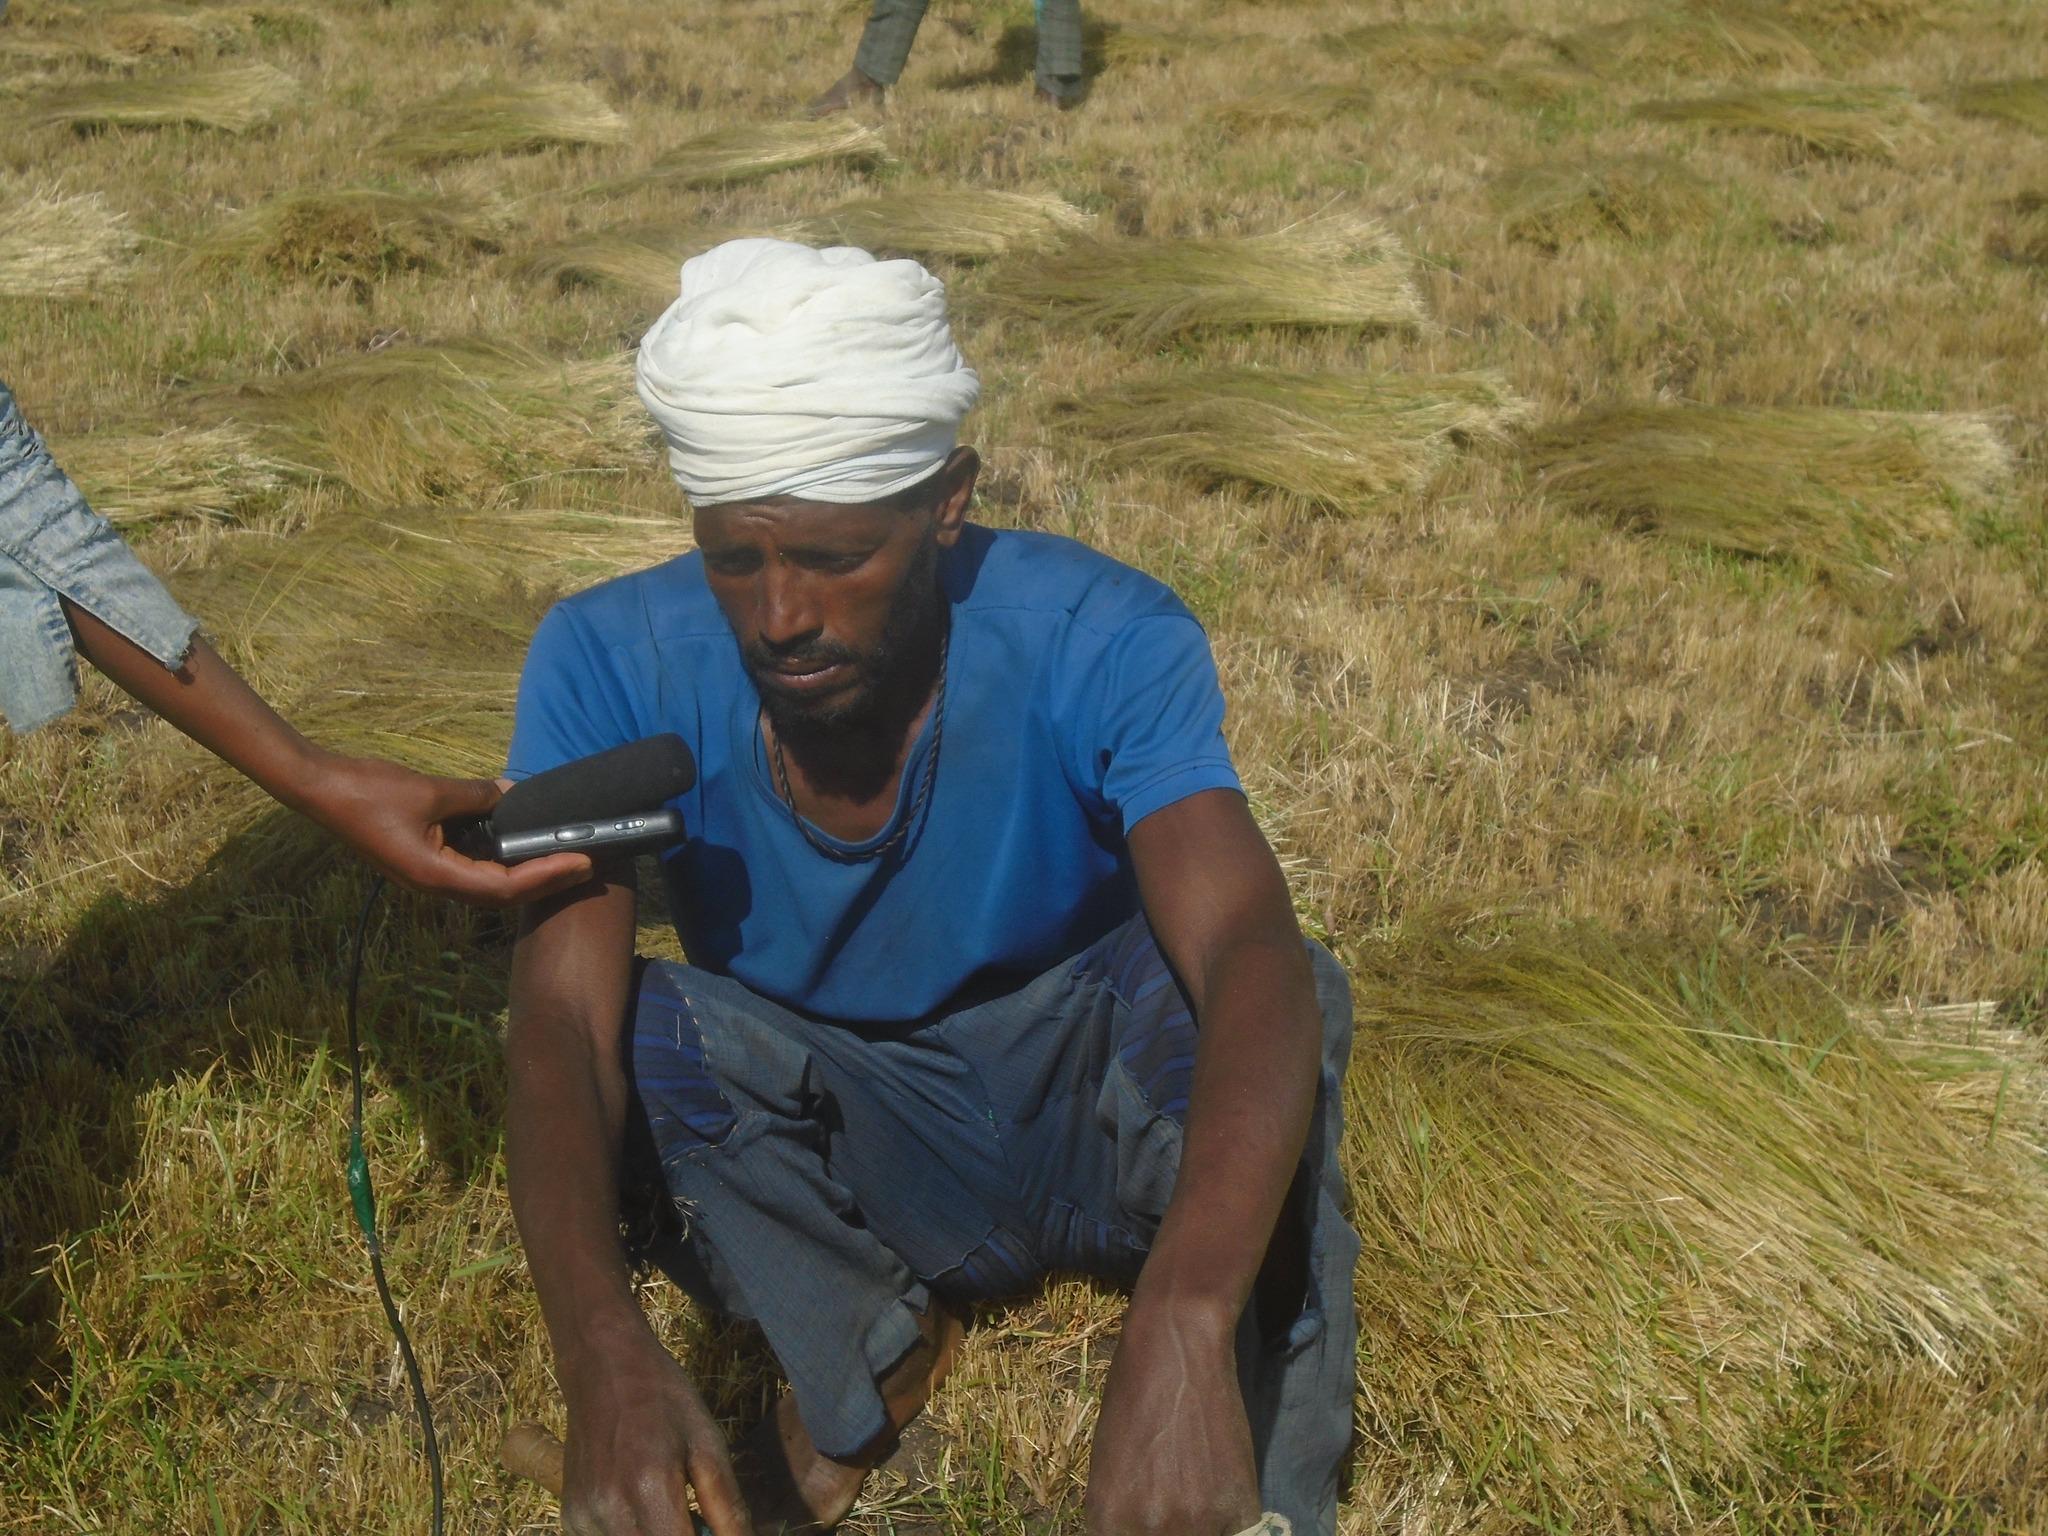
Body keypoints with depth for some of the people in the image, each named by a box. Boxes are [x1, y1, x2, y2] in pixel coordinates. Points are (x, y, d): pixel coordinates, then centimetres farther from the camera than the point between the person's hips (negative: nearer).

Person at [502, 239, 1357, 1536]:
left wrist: (1184, 1326, -61)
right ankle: (869, 1346, -5)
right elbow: (561, 1024, -31)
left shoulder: (1104, 646, -27)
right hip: (829, 1176, 2)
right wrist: (603, 1347, -51)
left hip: (1091, 1132, -1)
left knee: (1298, 989, -31)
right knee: (644, 1022, -28)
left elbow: (1252, 956, -42)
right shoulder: (611, 667, -22)